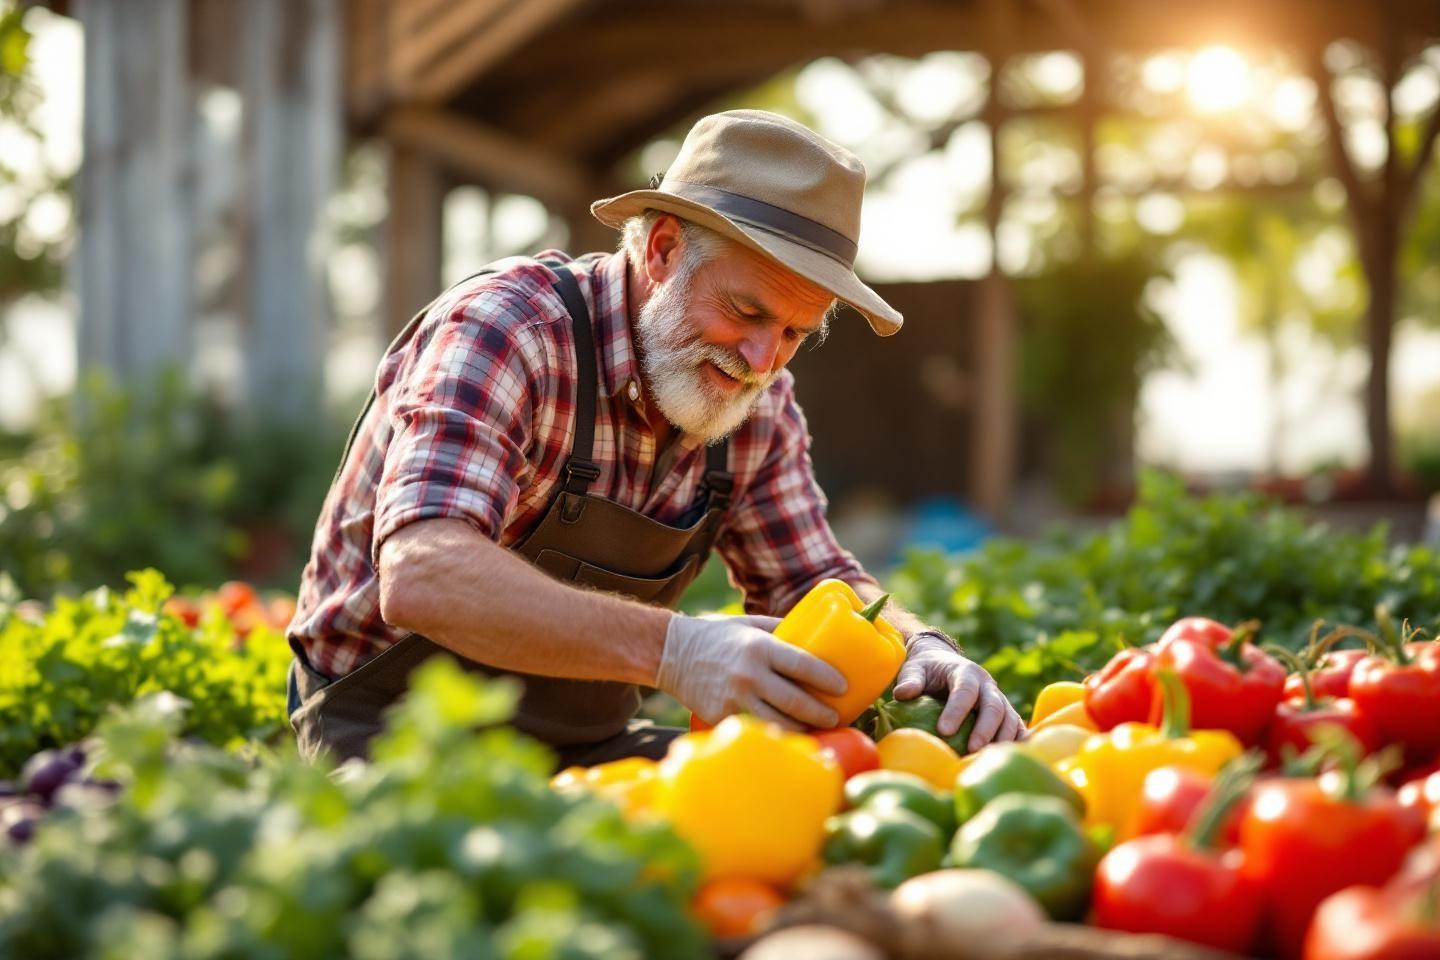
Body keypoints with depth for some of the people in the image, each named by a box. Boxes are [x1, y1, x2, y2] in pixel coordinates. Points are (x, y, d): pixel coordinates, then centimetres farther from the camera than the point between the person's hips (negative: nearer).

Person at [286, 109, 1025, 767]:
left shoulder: (759, 406, 0)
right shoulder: (506, 330, -22)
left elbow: (813, 581, 9)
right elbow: (423, 578, -36)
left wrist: (922, 648, -15)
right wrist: (672, 649, -49)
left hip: (588, 744, 6)